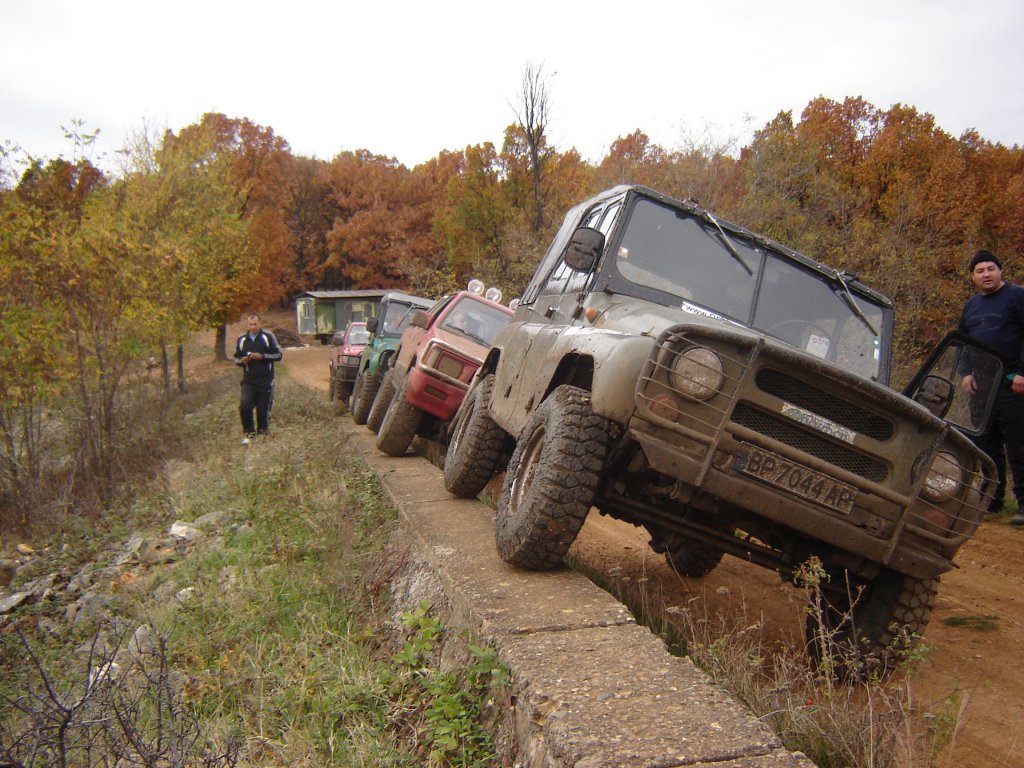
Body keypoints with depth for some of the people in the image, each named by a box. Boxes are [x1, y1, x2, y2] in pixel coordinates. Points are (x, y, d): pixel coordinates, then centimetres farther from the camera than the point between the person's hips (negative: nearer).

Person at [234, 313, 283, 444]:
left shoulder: (268, 337, 0)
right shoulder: (242, 339, 9)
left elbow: (278, 355, -2)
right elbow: (236, 359, 18)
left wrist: (261, 356, -14)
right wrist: (242, 361, -6)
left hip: (265, 381, -2)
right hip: (248, 381, 2)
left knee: (263, 410, 3)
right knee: (244, 405, -16)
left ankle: (263, 433, 21)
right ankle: (248, 433, 1)